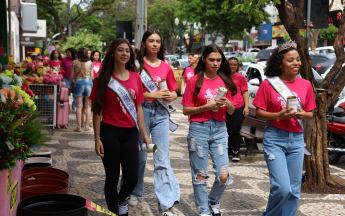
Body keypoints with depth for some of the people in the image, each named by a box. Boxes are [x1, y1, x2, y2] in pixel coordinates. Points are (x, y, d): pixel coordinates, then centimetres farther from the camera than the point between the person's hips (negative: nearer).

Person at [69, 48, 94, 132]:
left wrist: (72, 81, 23)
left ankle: (79, 127, -1)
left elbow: (71, 77, 1)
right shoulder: (90, 63, 2)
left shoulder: (75, 62, -1)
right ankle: (87, 126, 9)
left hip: (78, 83, -1)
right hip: (88, 83, 1)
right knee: (88, 106, 9)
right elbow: (92, 77, 5)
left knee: (79, 106, 1)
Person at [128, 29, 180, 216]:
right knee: (139, 156, 9)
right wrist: (152, 94, -15)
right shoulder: (137, 64, 1)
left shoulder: (166, 67, 11)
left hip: (161, 113, 2)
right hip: (141, 111, -2)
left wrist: (171, 96, -5)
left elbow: (173, 92, 18)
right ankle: (135, 192, 33)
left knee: (162, 159, -4)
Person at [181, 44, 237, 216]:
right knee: (200, 175, 3)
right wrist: (206, 106, -15)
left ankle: (213, 202, 26)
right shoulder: (194, 81, 0)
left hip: (219, 129, 3)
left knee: (223, 176, -3)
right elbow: (186, 110, -2)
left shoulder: (225, 82, 9)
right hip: (198, 129, -2)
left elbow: (231, 111, 9)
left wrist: (227, 102, -13)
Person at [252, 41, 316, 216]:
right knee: (282, 187, -12)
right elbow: (259, 113, -3)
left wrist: (302, 114, -11)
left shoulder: (305, 85, 6)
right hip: (275, 138, -4)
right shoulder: (269, 83, -4)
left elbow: (310, 114, 12)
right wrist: (279, 115, -18)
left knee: (294, 190, 6)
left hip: (297, 140, 4)